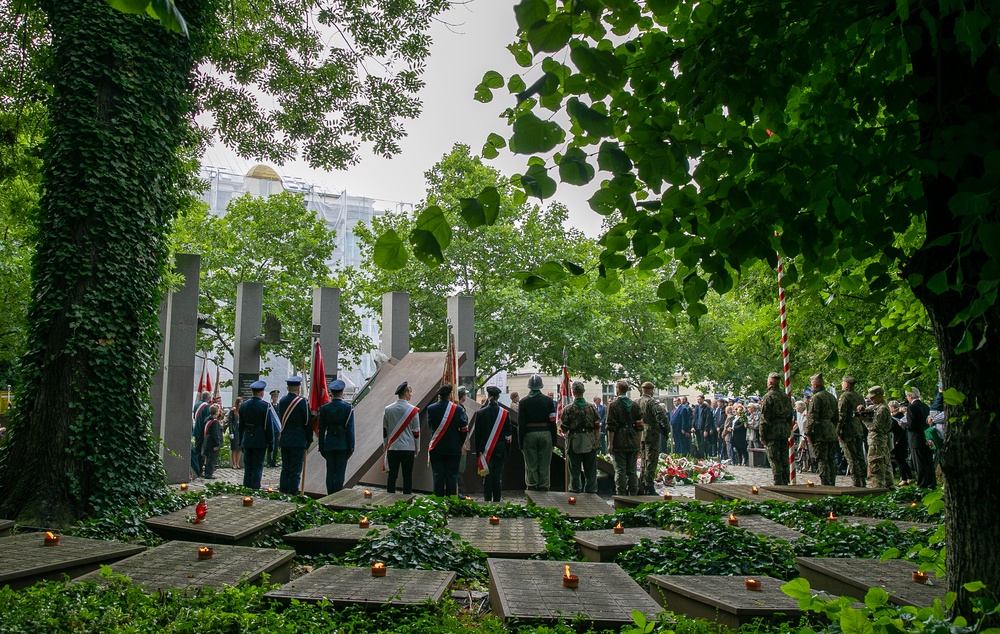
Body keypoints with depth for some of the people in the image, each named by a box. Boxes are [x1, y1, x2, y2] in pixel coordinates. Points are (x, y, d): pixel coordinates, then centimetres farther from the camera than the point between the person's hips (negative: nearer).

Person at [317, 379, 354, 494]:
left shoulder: (324, 408, 2)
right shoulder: (348, 407, -6)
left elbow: (321, 429, 5)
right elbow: (350, 429, -6)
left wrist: (321, 447, 11)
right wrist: (351, 447, -1)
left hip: (329, 444, 3)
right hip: (343, 444, -3)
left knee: (330, 472, 8)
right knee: (340, 472, 0)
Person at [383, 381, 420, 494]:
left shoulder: (387, 409, 2)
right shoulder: (413, 410, -7)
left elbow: (384, 430, 8)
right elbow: (416, 432, -3)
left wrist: (386, 447, 18)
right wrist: (417, 449, 9)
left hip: (392, 448, 3)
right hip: (408, 448, -3)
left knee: (391, 476, 7)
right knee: (407, 477, 5)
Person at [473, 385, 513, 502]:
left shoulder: (480, 413, -4)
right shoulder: (505, 413, -3)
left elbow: (477, 434, 0)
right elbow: (508, 434, 1)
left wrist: (478, 451, 7)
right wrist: (507, 450, 9)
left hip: (485, 449, 0)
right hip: (500, 449, 0)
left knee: (487, 475, 4)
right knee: (498, 475, 5)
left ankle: (487, 500, 5)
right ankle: (496, 500, 7)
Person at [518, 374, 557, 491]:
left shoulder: (523, 402, -1)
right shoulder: (548, 400, 1)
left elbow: (521, 423, -2)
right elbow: (553, 422, 0)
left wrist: (521, 442, 2)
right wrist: (554, 440, 5)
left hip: (529, 435, -1)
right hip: (546, 434, 1)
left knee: (531, 464, 5)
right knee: (544, 464, 7)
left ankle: (531, 487, 7)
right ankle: (544, 487, 9)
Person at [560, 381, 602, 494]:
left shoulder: (568, 409, -7)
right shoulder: (592, 407, 0)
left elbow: (564, 429, -2)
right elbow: (597, 428, 1)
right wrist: (597, 442, 10)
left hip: (574, 443, -2)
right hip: (590, 443, 2)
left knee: (575, 471, 6)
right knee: (590, 471, 9)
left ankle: (576, 490, 7)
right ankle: (590, 490, 12)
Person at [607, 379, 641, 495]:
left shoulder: (613, 405, -6)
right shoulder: (635, 406, 7)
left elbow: (611, 427, -10)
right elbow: (639, 427, 8)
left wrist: (610, 443, -5)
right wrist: (638, 442, 15)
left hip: (619, 443, -4)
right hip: (633, 444, 4)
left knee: (620, 471, 0)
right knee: (632, 471, 10)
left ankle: (621, 495, 0)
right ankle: (633, 495, 12)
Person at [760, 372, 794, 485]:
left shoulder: (768, 397, -12)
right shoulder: (786, 396, 11)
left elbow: (764, 418, -14)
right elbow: (790, 415, 17)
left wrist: (762, 435, -8)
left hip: (773, 432, -7)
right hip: (785, 432, 7)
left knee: (775, 460, -3)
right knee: (784, 459, 12)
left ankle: (778, 484, -4)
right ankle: (785, 483, 17)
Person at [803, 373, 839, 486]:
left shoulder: (816, 397, -11)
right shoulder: (831, 397, 15)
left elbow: (811, 418, -15)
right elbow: (836, 417, 21)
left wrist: (807, 435, -11)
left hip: (820, 434, -8)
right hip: (832, 434, 8)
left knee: (822, 461, -5)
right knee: (831, 460, 12)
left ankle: (825, 485, -7)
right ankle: (832, 485, 16)